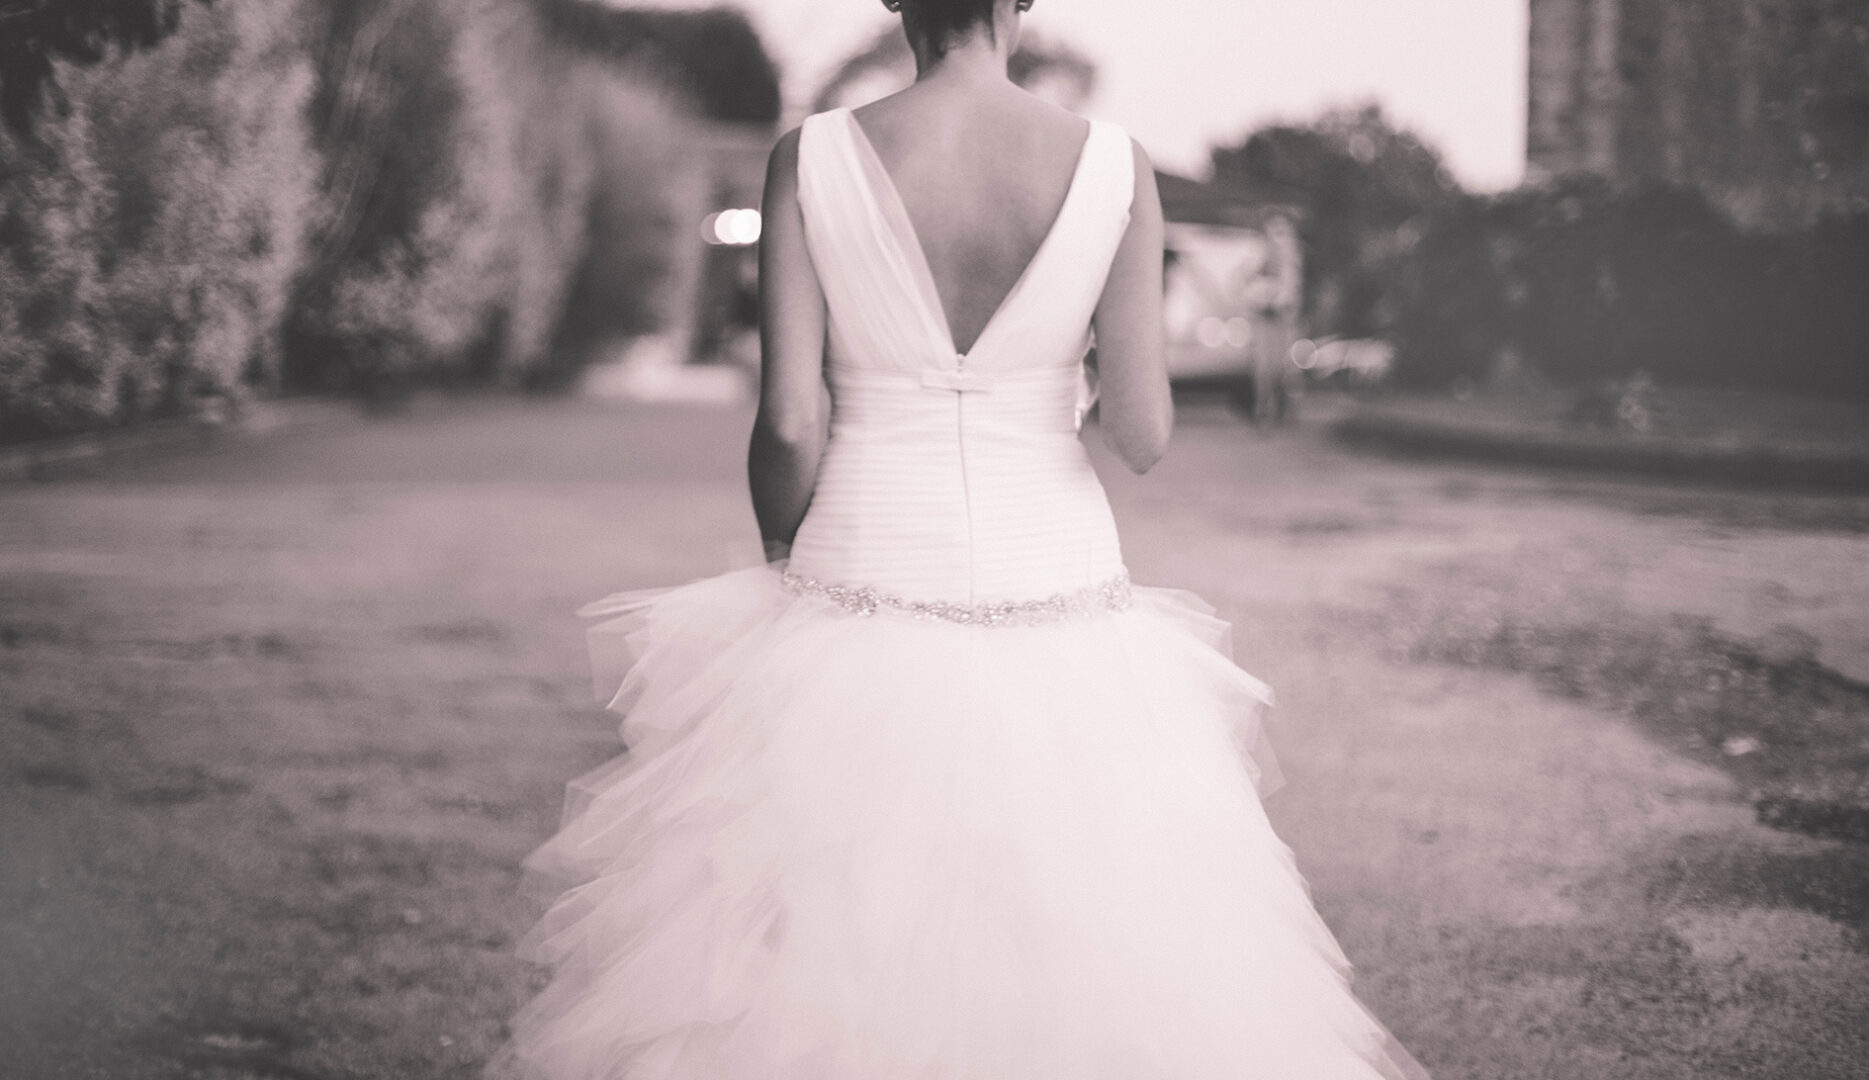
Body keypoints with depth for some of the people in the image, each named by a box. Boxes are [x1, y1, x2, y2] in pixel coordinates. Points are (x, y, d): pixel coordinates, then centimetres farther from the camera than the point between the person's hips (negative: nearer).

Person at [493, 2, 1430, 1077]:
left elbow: (789, 424, -9)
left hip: (862, 597, 0)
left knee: (831, 966, 11)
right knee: (1078, 946, 14)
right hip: (1057, 595, 0)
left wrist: (786, 575, 9)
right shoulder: (1116, 166, -6)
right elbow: (1143, 432, -8)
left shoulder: (810, 160, -7)